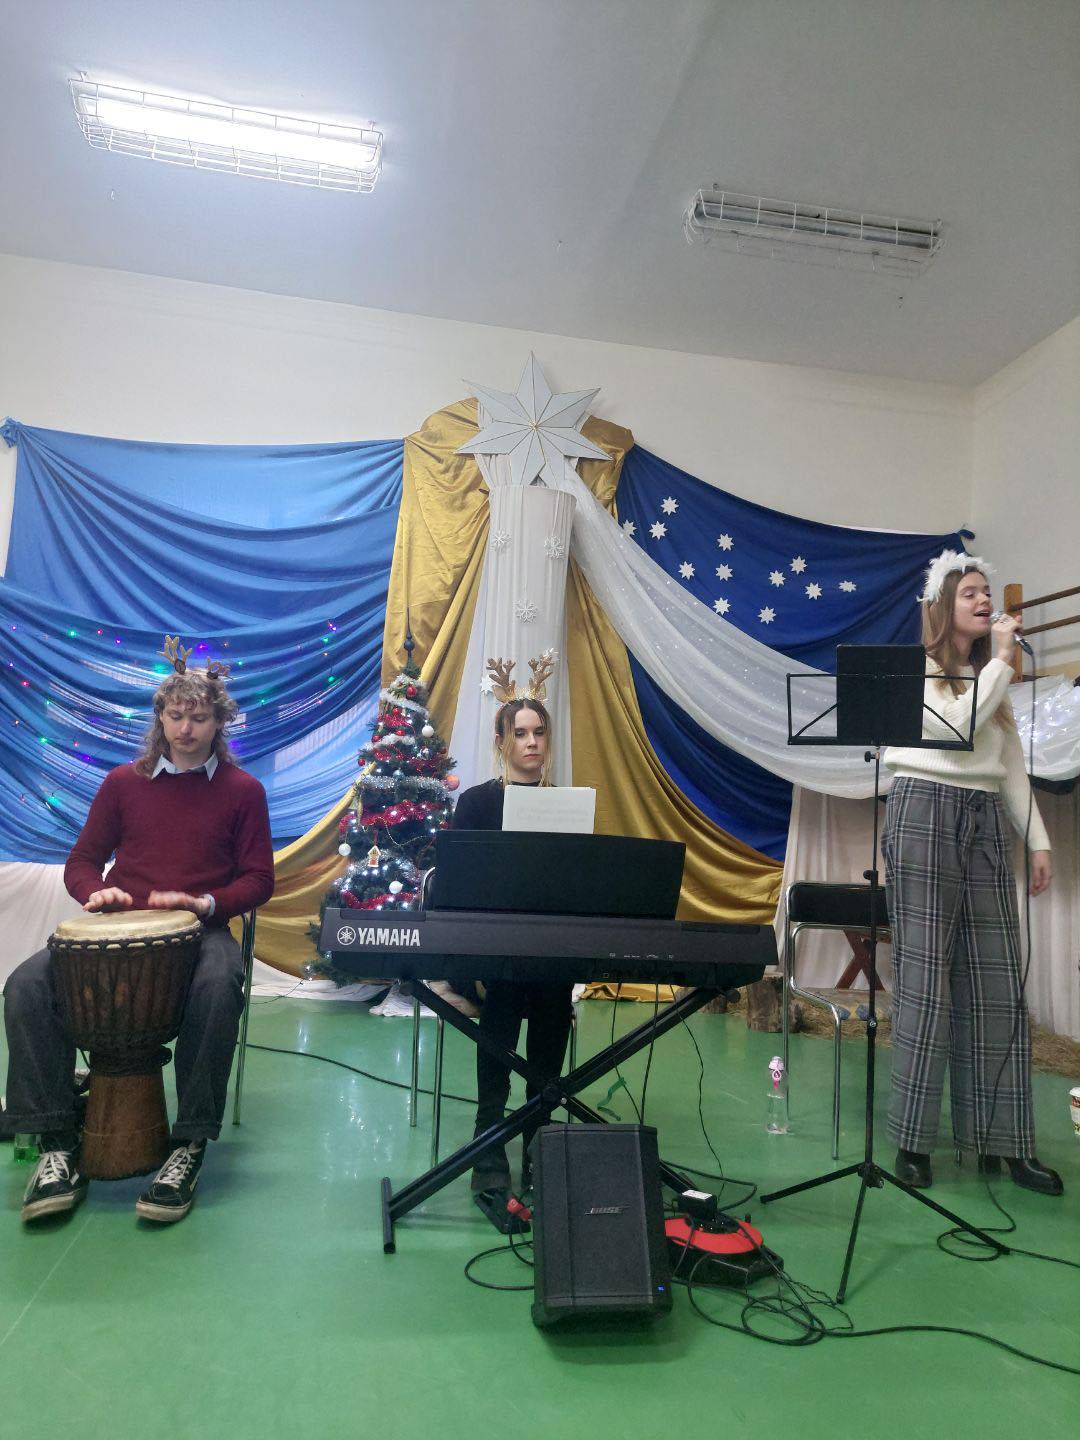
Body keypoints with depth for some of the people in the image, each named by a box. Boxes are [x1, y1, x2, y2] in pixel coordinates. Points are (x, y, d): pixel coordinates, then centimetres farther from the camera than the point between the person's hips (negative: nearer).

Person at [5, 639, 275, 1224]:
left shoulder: (242, 791, 6)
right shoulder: (124, 783, 13)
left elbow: (258, 880, 3)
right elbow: (81, 862, 15)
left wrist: (204, 903, -16)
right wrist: (96, 892, -9)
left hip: (200, 930, -3)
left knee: (219, 987, -37)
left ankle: (189, 1144, -23)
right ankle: (58, 1142, -12)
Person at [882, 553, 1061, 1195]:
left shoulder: (992, 681, 22)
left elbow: (1013, 768, 19)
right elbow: (956, 725, -15)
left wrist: (1040, 840, 11)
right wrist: (1002, 659, -6)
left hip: (985, 822, 6)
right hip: (926, 812, -6)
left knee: (998, 983, 3)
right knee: (926, 978, -6)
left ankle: (1004, 1141, 11)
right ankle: (914, 1140, 2)